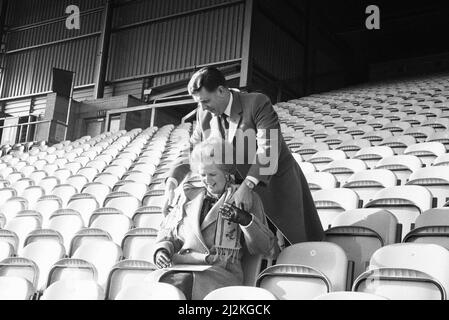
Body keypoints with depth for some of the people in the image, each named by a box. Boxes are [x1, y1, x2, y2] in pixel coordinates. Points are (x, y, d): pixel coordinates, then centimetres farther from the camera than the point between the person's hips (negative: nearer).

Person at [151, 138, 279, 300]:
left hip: (221, 272, -2)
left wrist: (245, 220, -8)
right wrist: (161, 250, 5)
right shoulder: (188, 196, 26)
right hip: (180, 268, 2)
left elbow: (267, 249, 8)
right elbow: (167, 235, 28)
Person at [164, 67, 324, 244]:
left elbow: (269, 149, -31)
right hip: (240, 190, 5)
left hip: (275, 182, -4)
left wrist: (247, 185, -44)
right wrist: (172, 182, -13)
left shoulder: (258, 104, -21)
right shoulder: (204, 114, -3)